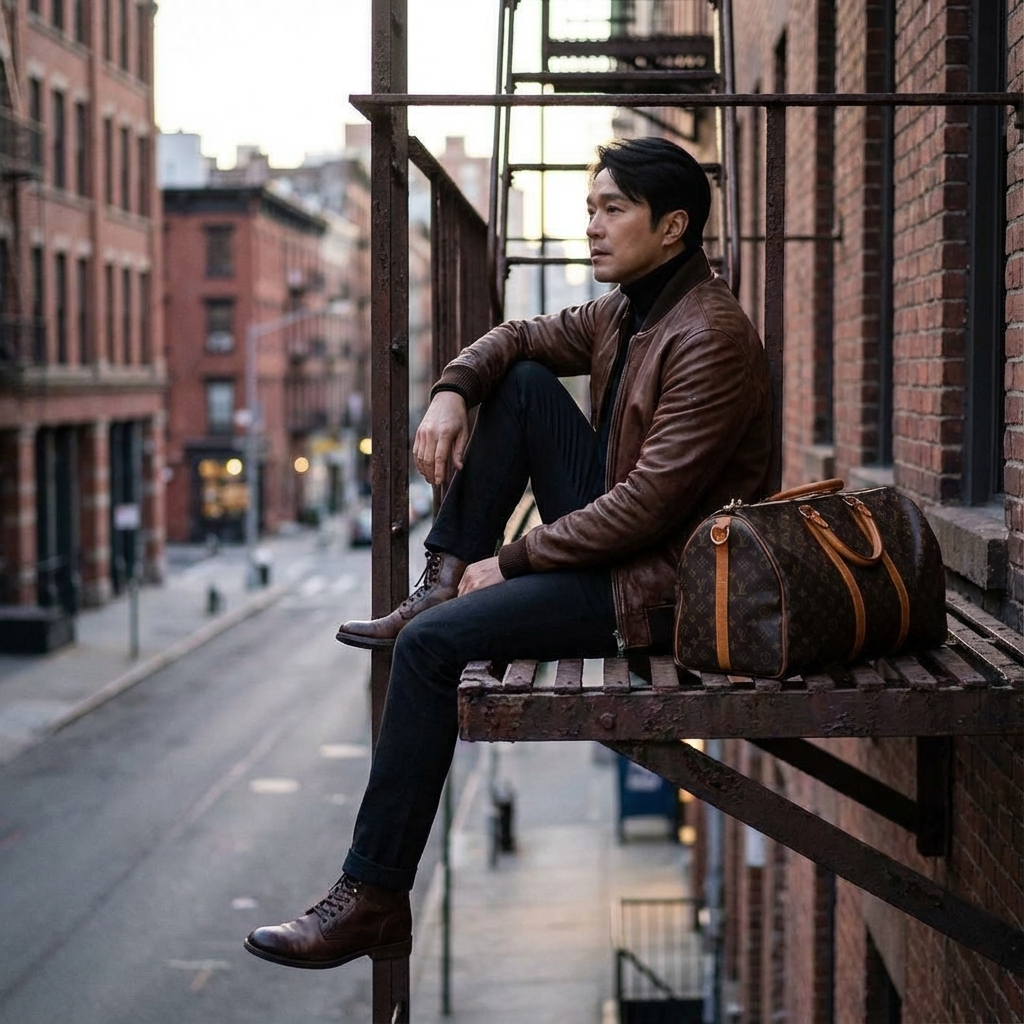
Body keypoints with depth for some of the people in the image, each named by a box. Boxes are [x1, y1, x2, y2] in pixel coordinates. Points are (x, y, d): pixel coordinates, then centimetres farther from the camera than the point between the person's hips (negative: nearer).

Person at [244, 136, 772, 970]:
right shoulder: (628, 309, 8)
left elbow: (647, 504, -25)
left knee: (431, 644, -20)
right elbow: (520, 338, 21)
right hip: (611, 534, 10)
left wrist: (511, 563, -17)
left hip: (659, 584, -10)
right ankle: (444, 583, 6)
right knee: (522, 382, 5)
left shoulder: (709, 340, -21)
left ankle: (374, 899, -15)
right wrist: (452, 391, -2)